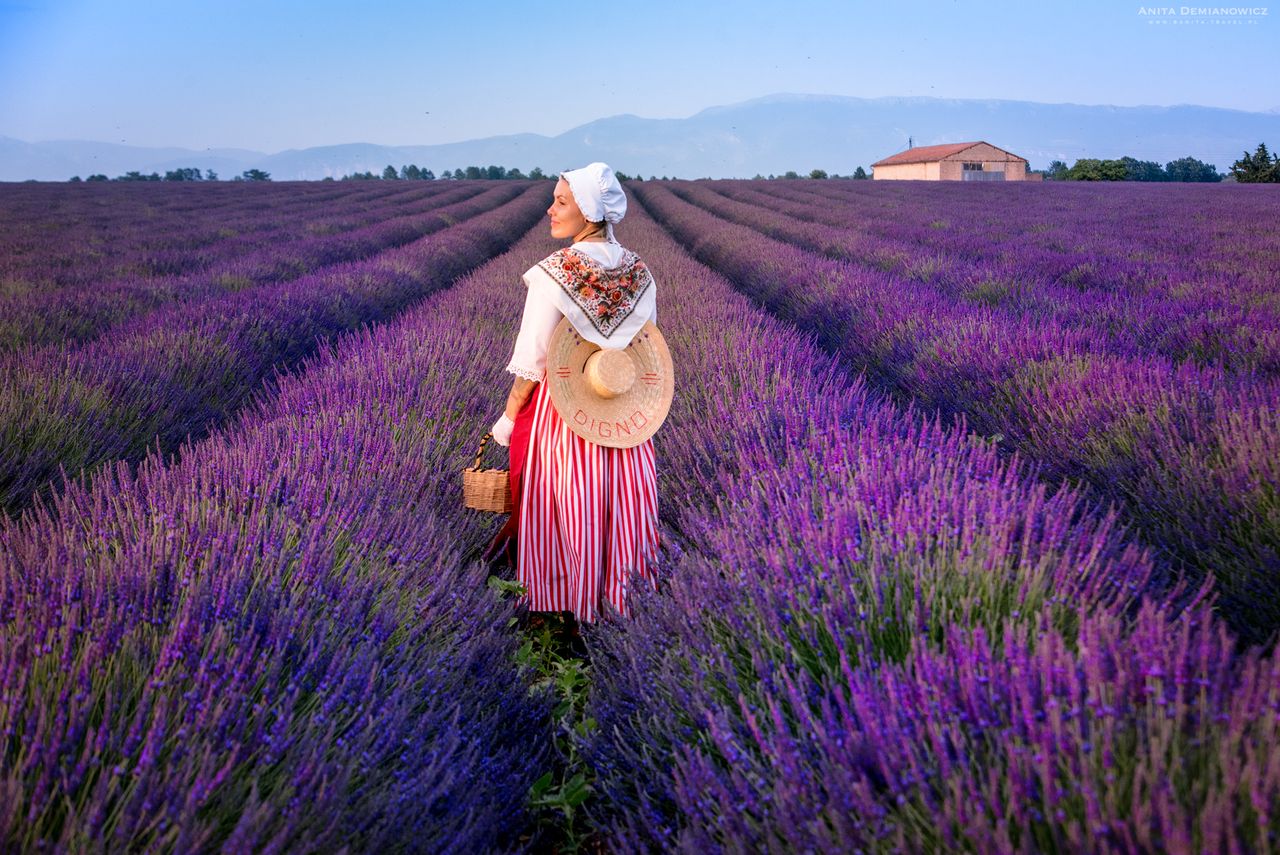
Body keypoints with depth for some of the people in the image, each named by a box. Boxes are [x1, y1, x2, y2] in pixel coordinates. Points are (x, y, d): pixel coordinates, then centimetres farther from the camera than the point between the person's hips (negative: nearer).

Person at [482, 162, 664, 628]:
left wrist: (508, 419, -4)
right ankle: (611, 584, 32)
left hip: (561, 409, -4)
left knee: (559, 506, 12)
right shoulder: (639, 271, -2)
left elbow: (531, 361, -15)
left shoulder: (553, 273, -19)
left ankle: (555, 593, 26)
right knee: (614, 500, 18)